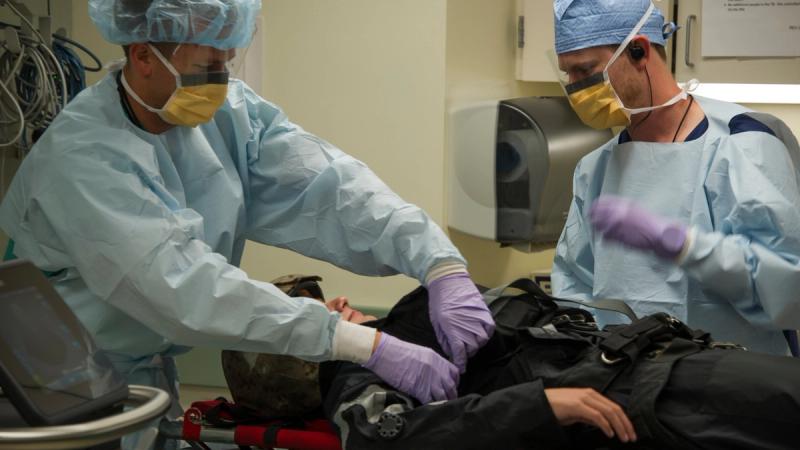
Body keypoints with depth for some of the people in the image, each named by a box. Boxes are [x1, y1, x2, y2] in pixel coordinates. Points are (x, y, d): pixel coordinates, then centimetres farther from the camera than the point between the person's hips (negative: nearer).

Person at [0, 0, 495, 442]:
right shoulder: (80, 157, -27)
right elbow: (188, 287, -36)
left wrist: (444, 268, -35)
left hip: (146, 371, 6)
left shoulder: (230, 111, -7)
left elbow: (328, 187, -19)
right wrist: (371, 346, -41)